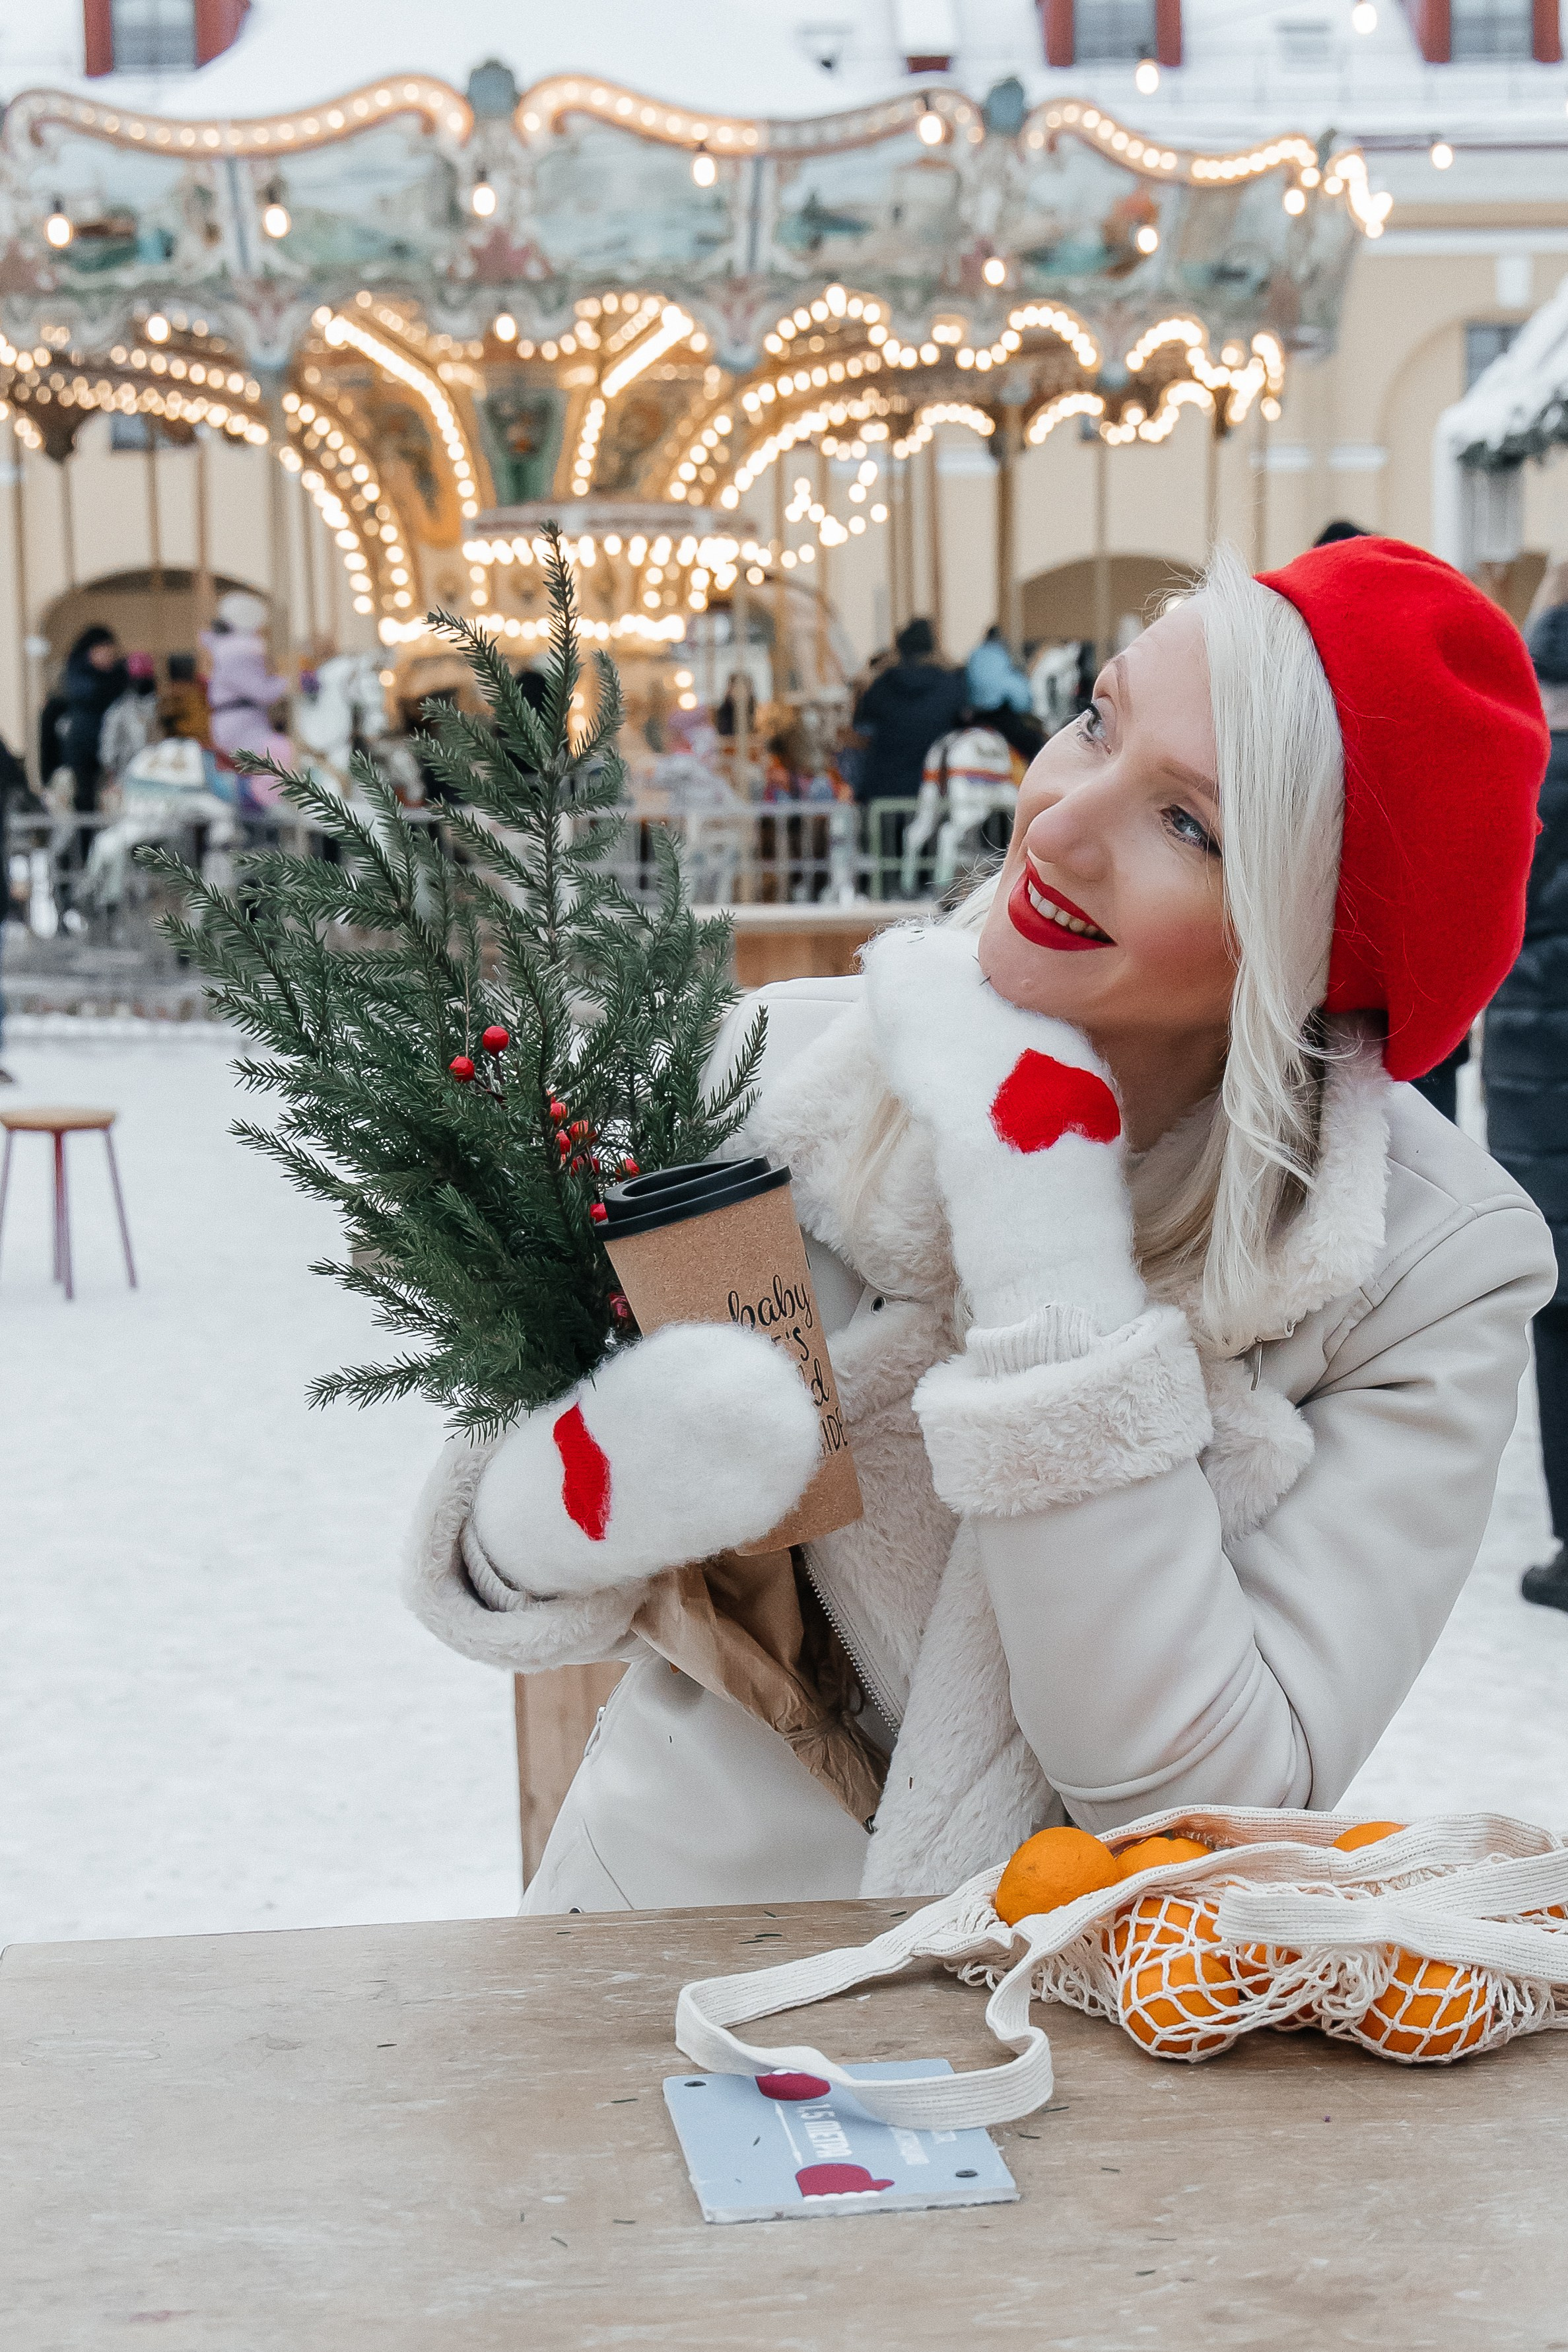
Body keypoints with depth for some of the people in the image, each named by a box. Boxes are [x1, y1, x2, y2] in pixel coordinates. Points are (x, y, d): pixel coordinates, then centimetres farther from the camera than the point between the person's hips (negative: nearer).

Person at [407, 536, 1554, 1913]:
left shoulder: (1439, 1268, -12)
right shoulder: (773, 1070, -10)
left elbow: (1206, 1803, -18)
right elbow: (482, 1575, -4)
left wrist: (1048, 1247, -22)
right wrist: (570, 1512, -27)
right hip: (688, 1913, 2)